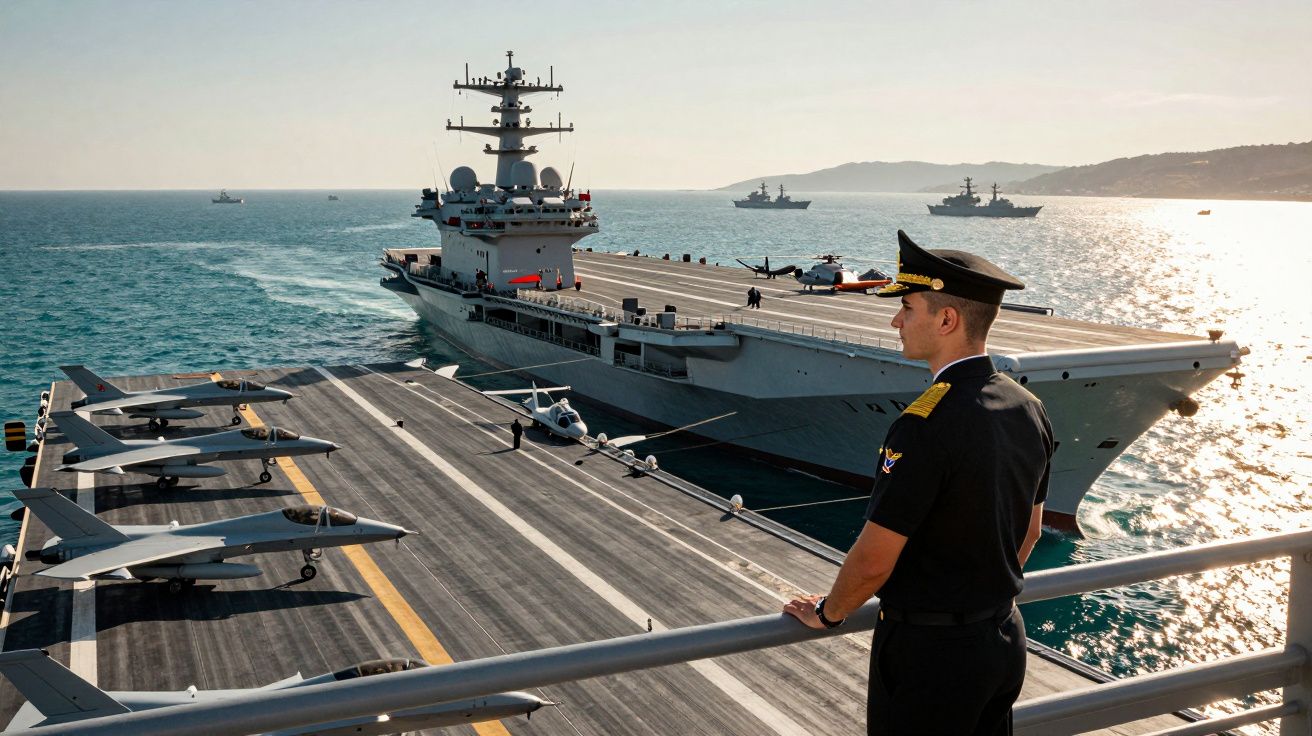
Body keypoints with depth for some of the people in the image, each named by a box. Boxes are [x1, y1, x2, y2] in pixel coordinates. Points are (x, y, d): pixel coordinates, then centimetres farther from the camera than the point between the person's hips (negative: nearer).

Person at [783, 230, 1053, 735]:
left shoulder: (927, 426, -26)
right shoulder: (1029, 410, 0)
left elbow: (873, 561, -20)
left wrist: (828, 612, -2)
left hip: (929, 653, -8)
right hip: (1005, 638, 8)